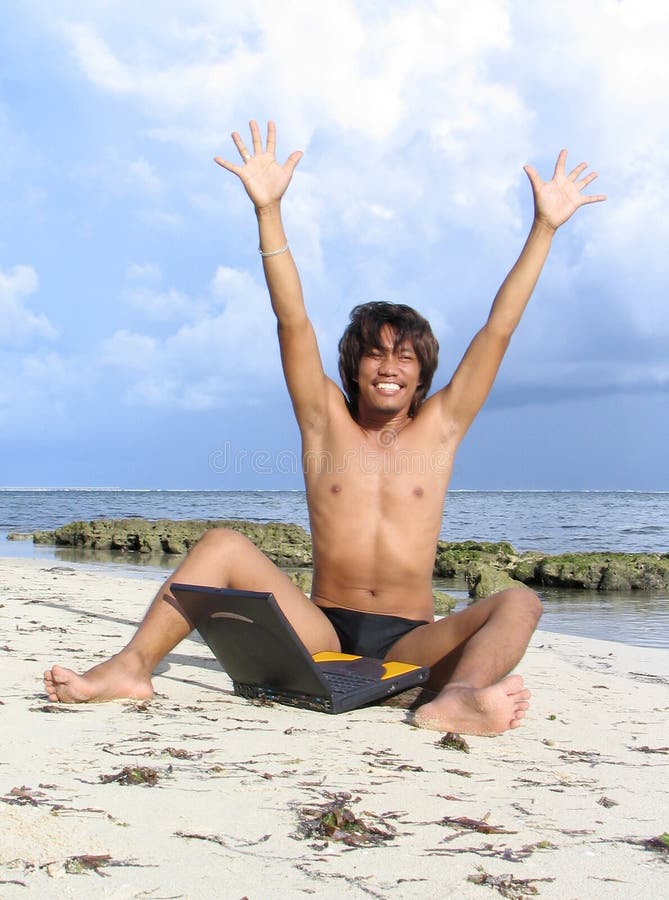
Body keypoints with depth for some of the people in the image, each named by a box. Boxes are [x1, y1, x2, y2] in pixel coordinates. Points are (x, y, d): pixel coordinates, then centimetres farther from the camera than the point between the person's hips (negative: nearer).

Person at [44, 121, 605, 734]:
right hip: (321, 634, 0)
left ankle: (455, 699, -56)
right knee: (222, 545, -17)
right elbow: (293, 322, -1)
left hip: (409, 643, 0)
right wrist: (269, 210, -9)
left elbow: (499, 329, 5)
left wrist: (545, 227, 2)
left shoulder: (439, 427, 9)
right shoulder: (327, 421, 8)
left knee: (520, 603, -27)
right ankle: (133, 666, -33)